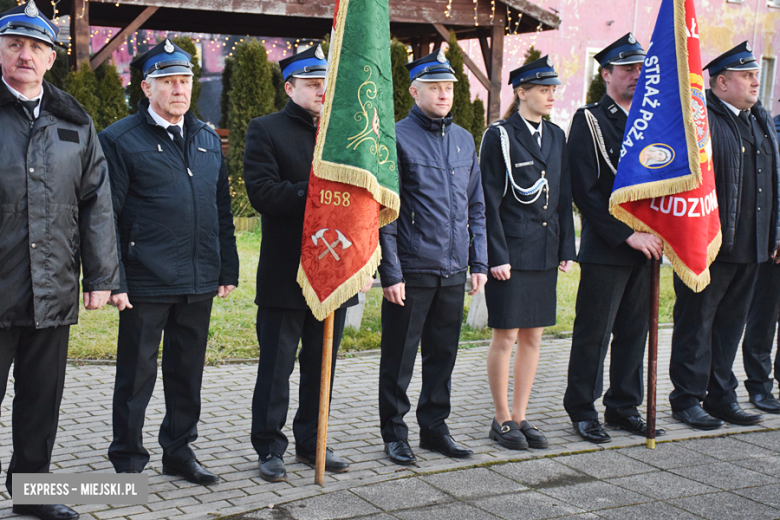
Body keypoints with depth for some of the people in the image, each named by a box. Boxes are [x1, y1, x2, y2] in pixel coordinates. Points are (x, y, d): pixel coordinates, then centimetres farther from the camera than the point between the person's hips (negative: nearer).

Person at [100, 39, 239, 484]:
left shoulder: (208, 139, 13)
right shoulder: (121, 139, -4)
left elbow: (223, 210, 16)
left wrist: (228, 269, 12)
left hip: (200, 282, 5)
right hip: (146, 282, -5)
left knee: (188, 371, 14)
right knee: (137, 373, 5)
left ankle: (180, 451, 28)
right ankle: (129, 460, 18)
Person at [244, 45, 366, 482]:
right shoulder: (266, 130, -1)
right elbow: (262, 193, -14)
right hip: (286, 274, -5)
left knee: (322, 364, 13)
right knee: (277, 364, 3)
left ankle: (312, 443, 25)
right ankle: (270, 447, 15)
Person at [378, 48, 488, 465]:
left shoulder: (464, 140, 12)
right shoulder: (398, 139, -7)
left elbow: (475, 207, 16)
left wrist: (479, 262, 10)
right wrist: (390, 272, -13)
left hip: (453, 271, 6)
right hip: (412, 270, -5)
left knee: (443, 353, 13)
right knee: (399, 357, 4)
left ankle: (434, 428, 26)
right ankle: (395, 434, 17)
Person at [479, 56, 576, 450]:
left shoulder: (555, 136, 12)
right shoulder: (499, 136, -6)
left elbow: (563, 197, 15)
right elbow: (489, 202, -9)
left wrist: (566, 249, 8)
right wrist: (497, 256, -14)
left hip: (544, 252, 6)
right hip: (510, 253, -6)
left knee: (533, 337, 9)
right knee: (506, 336, 0)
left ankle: (520, 417, 19)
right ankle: (502, 419, 13)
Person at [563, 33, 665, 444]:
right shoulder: (589, 121, -6)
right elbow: (587, 191, -13)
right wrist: (628, 236, -16)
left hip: (646, 247, 6)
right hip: (605, 251, -6)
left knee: (634, 331, 11)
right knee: (594, 333, 0)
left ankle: (624, 407, 23)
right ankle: (582, 410, 12)